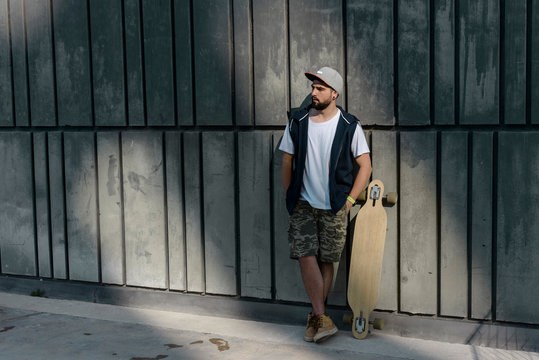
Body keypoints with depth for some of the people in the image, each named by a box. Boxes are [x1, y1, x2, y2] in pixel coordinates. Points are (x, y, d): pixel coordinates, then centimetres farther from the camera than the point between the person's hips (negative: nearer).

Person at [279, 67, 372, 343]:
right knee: (306, 256, -12)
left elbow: (365, 166, 1)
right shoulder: (297, 123, 2)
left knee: (326, 261, 4)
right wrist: (290, 198, 5)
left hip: (334, 207, -1)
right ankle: (321, 318, -8)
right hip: (303, 204, 1)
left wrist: (349, 201, -4)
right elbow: (287, 162, 10)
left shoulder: (350, 126, -3)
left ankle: (315, 316, 18)